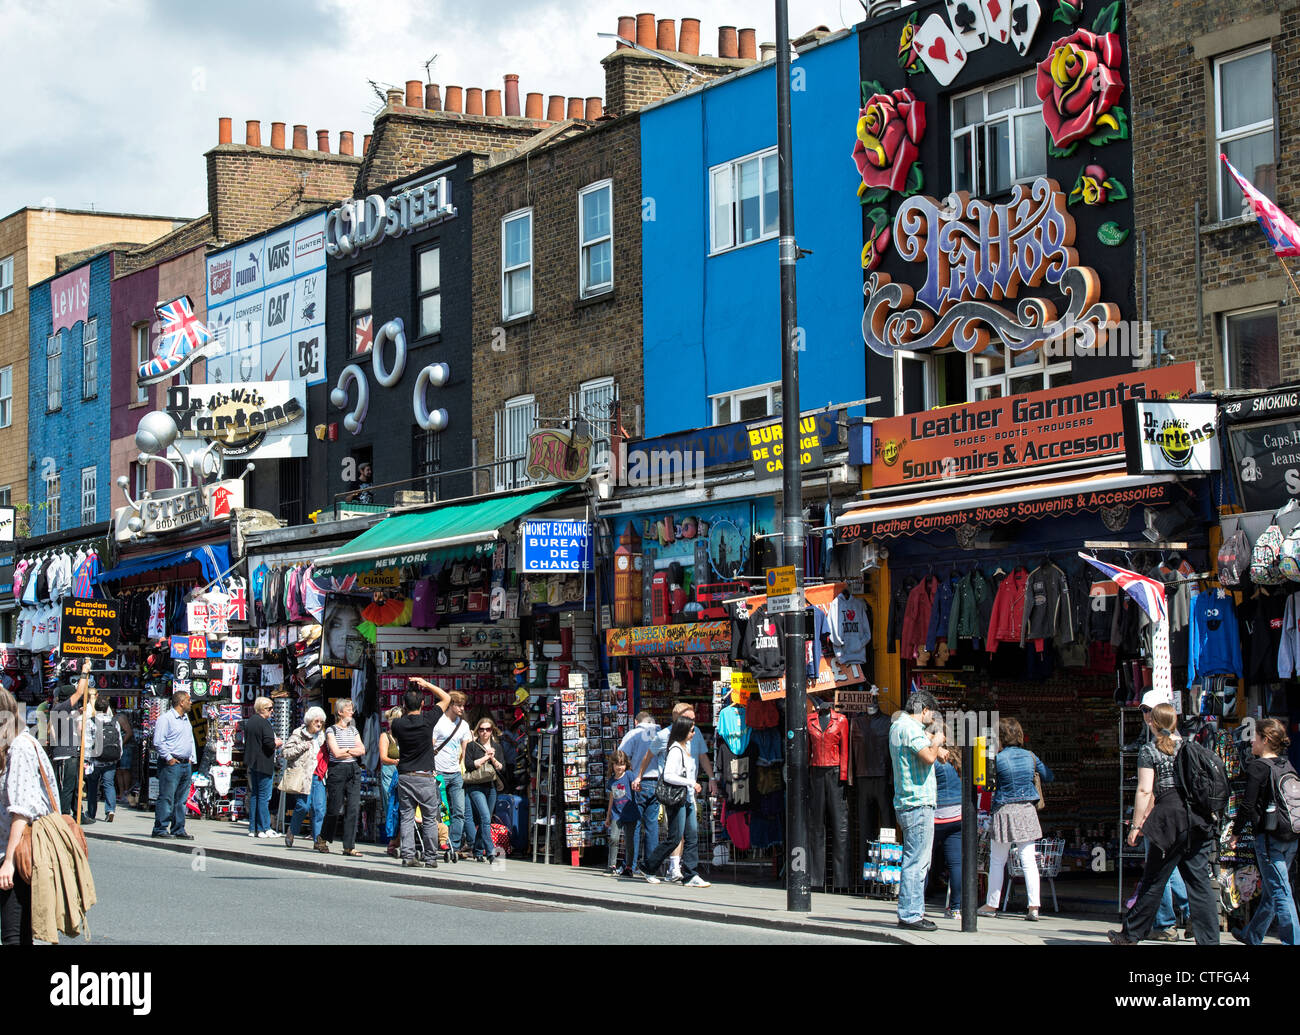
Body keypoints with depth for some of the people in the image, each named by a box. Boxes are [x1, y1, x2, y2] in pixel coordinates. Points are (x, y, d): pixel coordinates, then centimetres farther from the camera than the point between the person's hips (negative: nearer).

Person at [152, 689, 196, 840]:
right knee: (166, 798, -8)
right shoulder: (165, 718, -8)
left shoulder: (186, 719, 19)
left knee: (181, 799, 9)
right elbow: (158, 742, -14)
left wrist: (192, 758, 16)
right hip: (171, 764, -8)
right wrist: (168, 758, -14)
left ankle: (178, 830, 12)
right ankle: (160, 829, -5)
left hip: (186, 764, 8)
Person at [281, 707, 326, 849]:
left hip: (317, 777, 5)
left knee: (319, 808, -5)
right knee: (303, 806, -10)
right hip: (302, 776, -5)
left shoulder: (321, 736, 18)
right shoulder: (298, 735, 0)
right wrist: (302, 746, -15)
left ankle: (317, 839, -3)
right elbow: (286, 753, -6)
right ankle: (291, 831, 14)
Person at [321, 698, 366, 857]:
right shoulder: (331, 731, 0)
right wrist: (353, 750, 0)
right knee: (334, 808, 0)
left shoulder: (353, 730, 16)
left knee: (353, 808, -6)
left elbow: (362, 750, 6)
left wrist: (345, 751, -7)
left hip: (354, 771, 5)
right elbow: (336, 753, -11)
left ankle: (349, 847, -6)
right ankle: (324, 839, 24)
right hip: (337, 771, -4)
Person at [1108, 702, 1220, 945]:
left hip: (1171, 817, -5)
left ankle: (1131, 935, 14)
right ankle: (1209, 939, -3)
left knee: (1153, 880, 4)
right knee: (1200, 879, 3)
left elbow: (1145, 791, -9)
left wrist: (1136, 826, -5)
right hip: (1199, 821, 5)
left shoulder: (1149, 751, -3)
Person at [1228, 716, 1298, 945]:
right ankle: (1252, 935, 34)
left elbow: (1248, 805, -12)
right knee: (1270, 890, 18)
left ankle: (1292, 940, -12)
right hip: (1291, 837, 7)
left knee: (1279, 892, -6)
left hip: (1269, 836, -7)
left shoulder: (1257, 767, -10)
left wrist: (1236, 832, -2)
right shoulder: (1287, 766, 9)